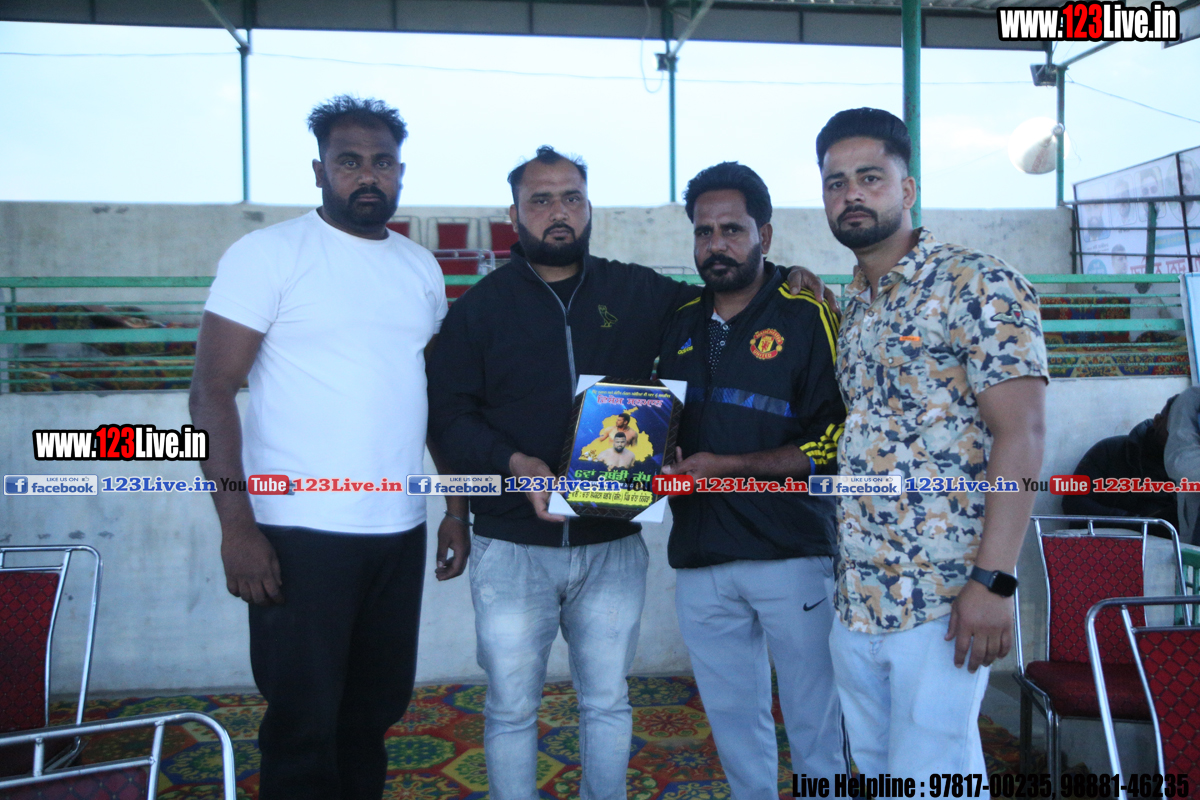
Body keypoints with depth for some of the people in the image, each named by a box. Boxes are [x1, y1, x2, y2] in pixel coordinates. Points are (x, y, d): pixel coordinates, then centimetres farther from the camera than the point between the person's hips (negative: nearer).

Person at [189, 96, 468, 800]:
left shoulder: (422, 268, 12)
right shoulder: (268, 254, -4)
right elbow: (211, 393, -8)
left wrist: (459, 510, 13)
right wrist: (236, 525, -16)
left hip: (401, 531, 5)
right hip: (300, 532, -5)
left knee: (375, 712, 15)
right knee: (304, 725, 4)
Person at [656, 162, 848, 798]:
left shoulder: (805, 316, -3)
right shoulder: (680, 326, 13)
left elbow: (834, 438, -10)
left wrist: (731, 466, -15)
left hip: (791, 554, -4)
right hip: (699, 560, 5)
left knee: (814, 720, 6)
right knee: (732, 721, 16)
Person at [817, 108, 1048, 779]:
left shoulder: (977, 285, -8)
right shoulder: (852, 306, 14)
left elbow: (1021, 434, -16)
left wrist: (993, 581, -21)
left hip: (942, 599, -7)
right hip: (854, 597, 7)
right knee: (876, 769, 18)